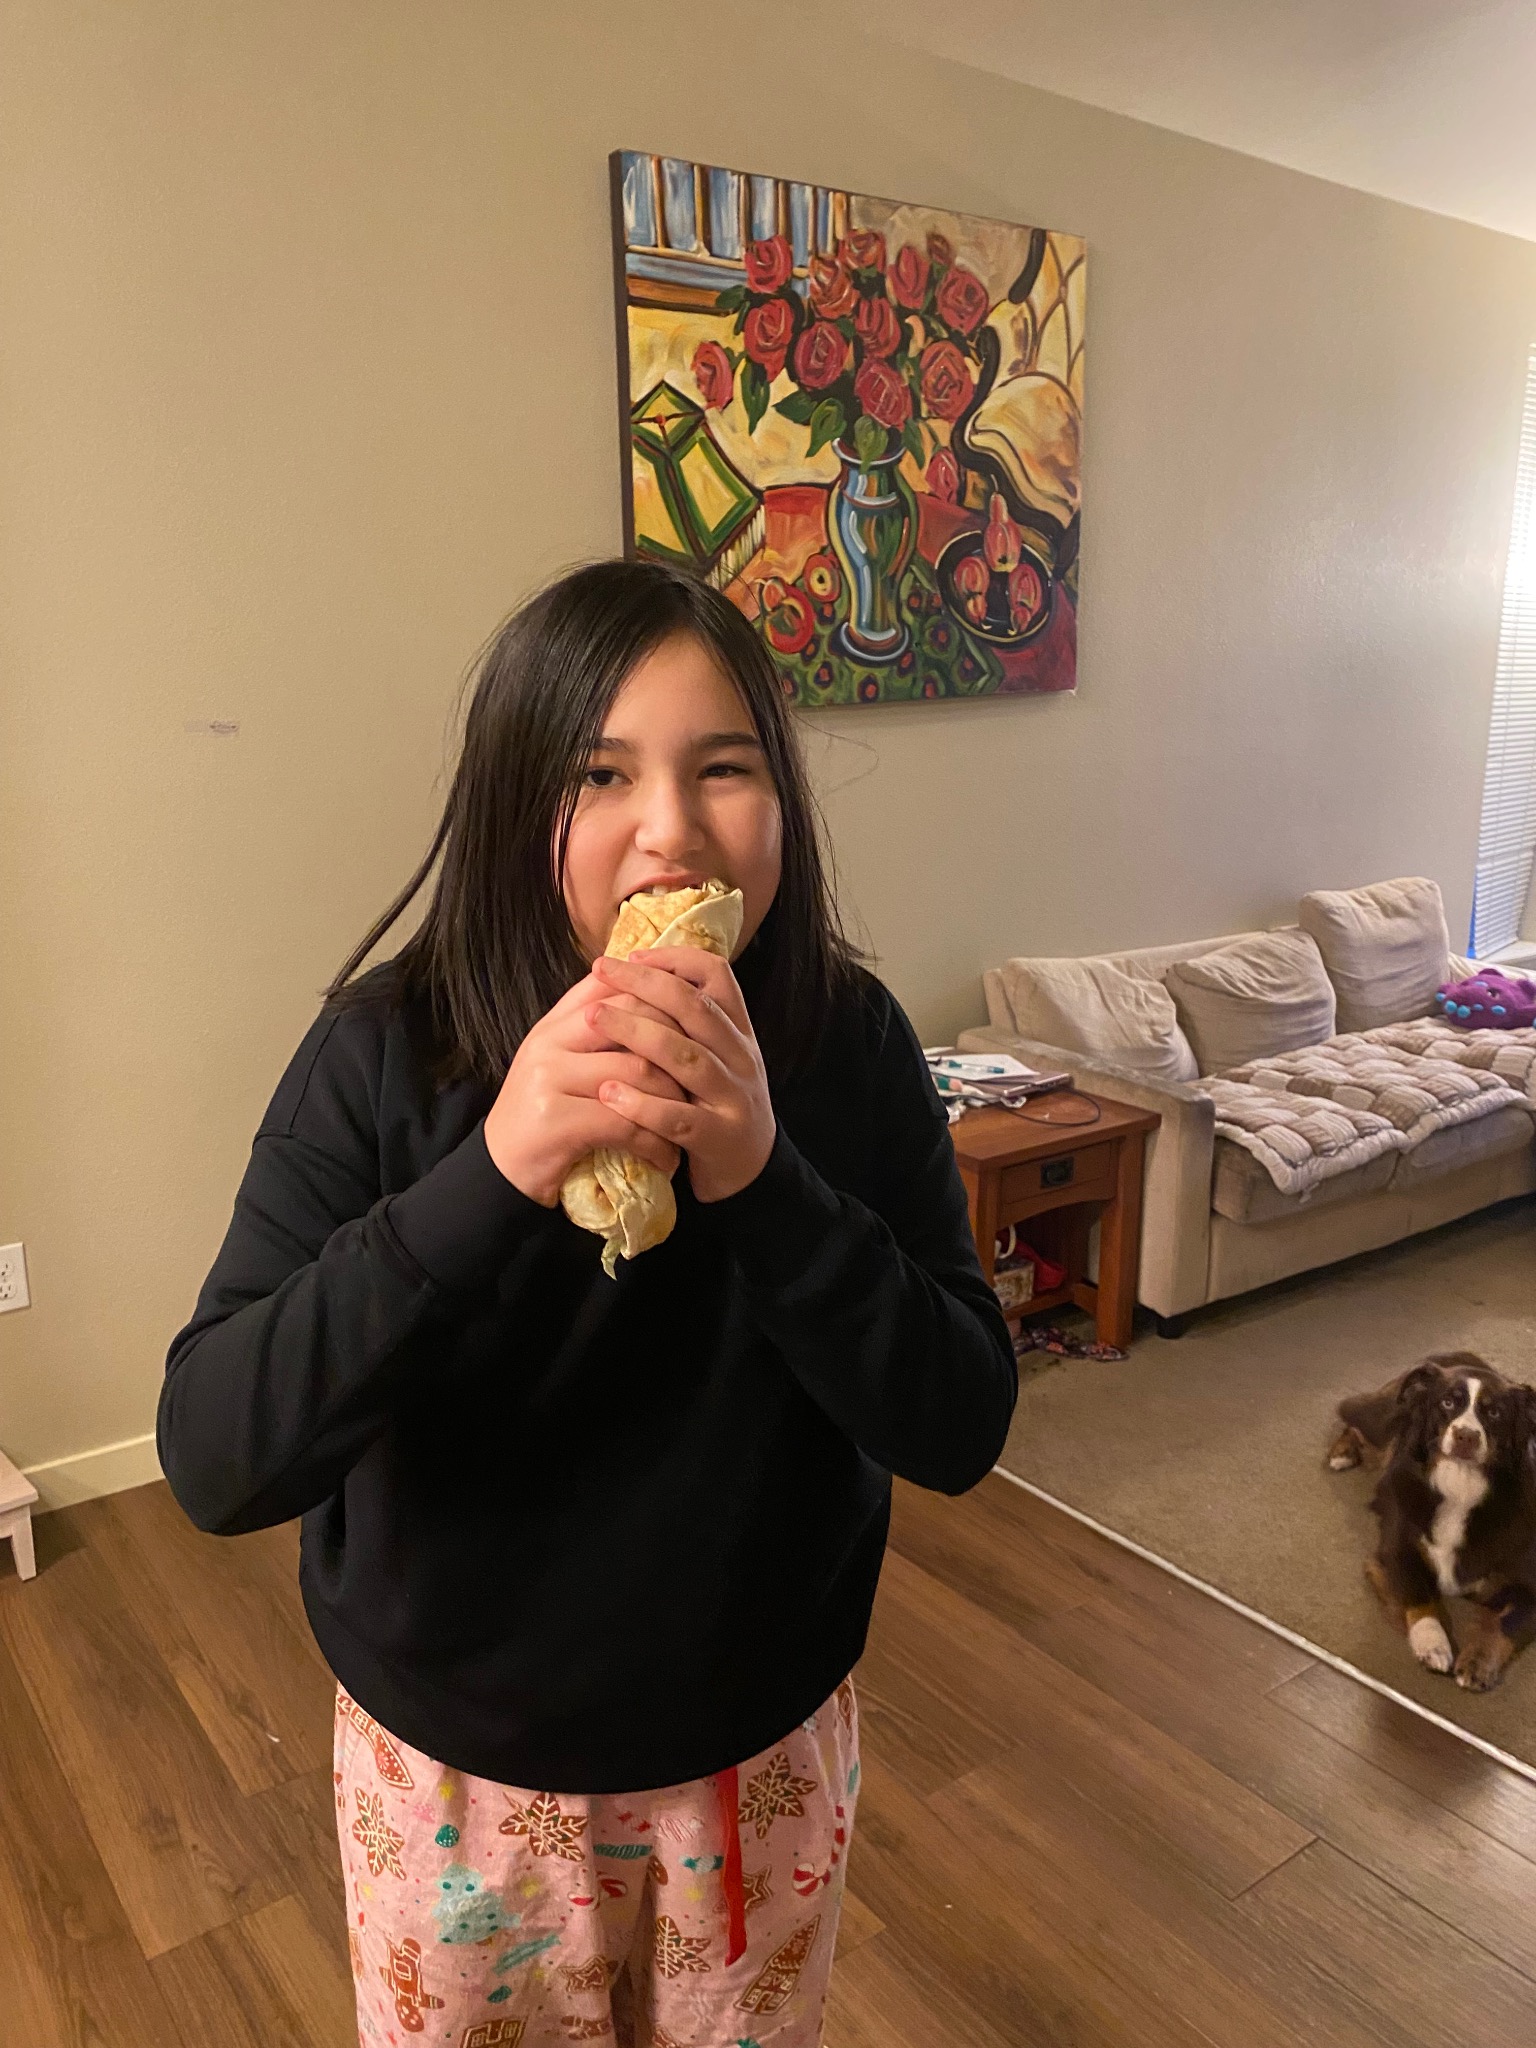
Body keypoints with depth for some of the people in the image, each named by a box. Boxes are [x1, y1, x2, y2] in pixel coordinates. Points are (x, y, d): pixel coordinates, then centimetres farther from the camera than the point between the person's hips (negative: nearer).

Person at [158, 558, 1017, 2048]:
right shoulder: (385, 1051, -20)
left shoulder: (847, 1043, -16)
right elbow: (214, 1461, -25)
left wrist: (762, 1177, -33)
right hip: (456, 1767, -1)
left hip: (766, 1748, 2)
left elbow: (958, 1430, -18)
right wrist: (491, 1174, -38)